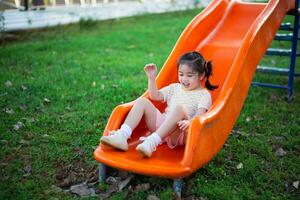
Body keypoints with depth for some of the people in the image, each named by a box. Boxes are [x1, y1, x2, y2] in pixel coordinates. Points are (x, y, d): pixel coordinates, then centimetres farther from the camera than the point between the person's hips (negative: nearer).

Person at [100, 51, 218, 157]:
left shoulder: (204, 94, 6)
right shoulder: (175, 88, 23)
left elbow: (200, 114, -11)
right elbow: (155, 96, 15)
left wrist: (189, 122, -32)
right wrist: (151, 78, 6)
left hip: (178, 134, -5)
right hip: (161, 124, 6)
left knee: (179, 108, -35)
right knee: (142, 101, -11)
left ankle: (152, 142, -49)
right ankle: (122, 136, -30)